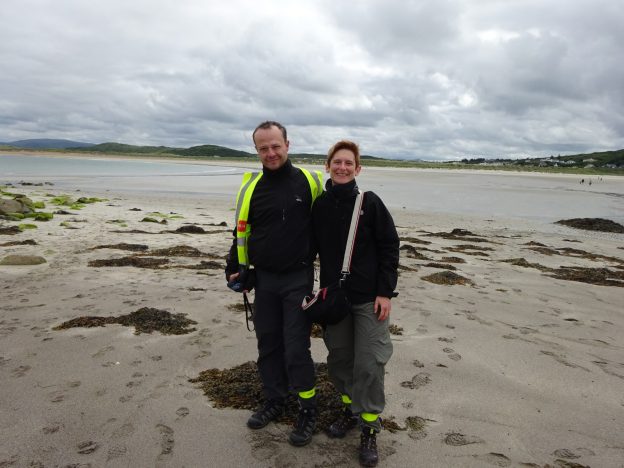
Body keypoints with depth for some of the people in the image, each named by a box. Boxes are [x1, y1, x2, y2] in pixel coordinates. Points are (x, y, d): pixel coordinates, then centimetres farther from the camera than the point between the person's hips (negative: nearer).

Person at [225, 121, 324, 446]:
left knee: (296, 348, -2)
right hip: (264, 279, 3)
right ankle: (274, 401, 32)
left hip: (298, 279, -3)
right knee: (268, 344, 13)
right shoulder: (251, 187, 1)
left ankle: (308, 410, 17)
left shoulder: (310, 181, -5)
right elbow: (241, 231, 10)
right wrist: (235, 269, 4)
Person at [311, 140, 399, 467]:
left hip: (368, 298, -3)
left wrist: (385, 292, -11)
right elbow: (315, 247, 10)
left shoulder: (370, 203, -7)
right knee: (339, 359, 13)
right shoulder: (320, 206, 3)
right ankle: (351, 409, 35)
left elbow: (389, 247, -6)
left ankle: (369, 428, 16)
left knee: (369, 364, -1)